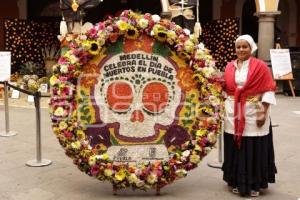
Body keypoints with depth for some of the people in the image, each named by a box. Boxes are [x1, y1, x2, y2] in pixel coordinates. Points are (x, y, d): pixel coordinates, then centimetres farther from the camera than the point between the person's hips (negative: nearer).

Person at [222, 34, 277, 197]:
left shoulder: (260, 66, -4)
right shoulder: (229, 66, 8)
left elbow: (268, 91, -6)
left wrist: (263, 113, -12)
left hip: (254, 113, -3)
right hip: (233, 114, 4)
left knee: (254, 149, 3)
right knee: (235, 148, 8)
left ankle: (254, 184, 16)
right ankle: (237, 182, 22)